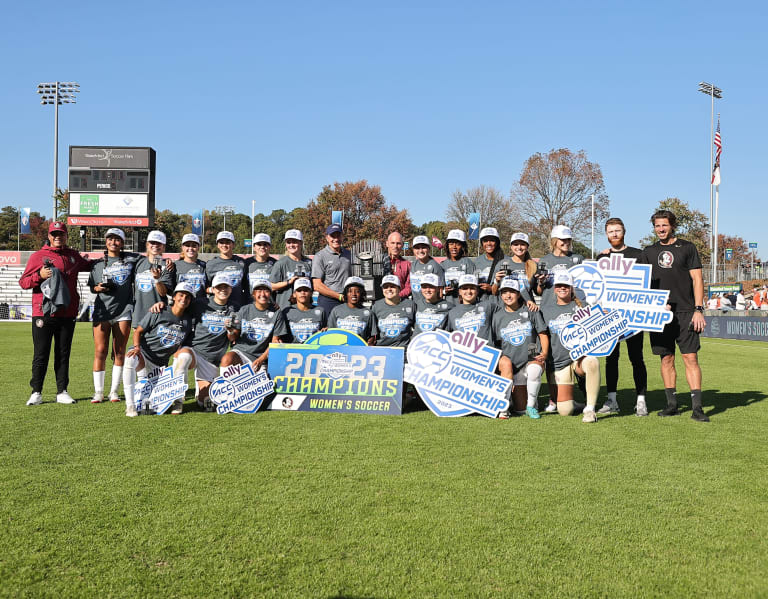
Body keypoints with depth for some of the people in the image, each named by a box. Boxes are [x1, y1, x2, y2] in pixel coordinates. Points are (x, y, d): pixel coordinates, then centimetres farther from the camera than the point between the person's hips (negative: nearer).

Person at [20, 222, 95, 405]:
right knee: (41, 355, 0)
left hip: (67, 314, 3)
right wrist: (39, 276, -16)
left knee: (63, 354, 8)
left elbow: (88, 266, 35)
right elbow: (23, 282, 1)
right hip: (43, 314, -3)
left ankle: (62, 392, 13)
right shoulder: (38, 256, 3)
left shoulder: (73, 256, 14)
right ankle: (36, 393, 9)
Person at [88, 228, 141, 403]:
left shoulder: (132, 259, 10)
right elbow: (92, 286, 19)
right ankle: (98, 392, 4)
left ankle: (114, 391, 11)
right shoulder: (98, 264, 14)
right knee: (100, 351, -5)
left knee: (119, 353, 2)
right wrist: (98, 288, -3)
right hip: (102, 310, 1)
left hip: (123, 310, 0)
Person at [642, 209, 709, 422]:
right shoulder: (649, 252, 14)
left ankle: (697, 407, -6)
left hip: (685, 312, -3)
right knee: (666, 358, 4)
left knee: (690, 358, -7)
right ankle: (671, 404, 12)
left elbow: (697, 279, 2)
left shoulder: (687, 248, 6)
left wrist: (698, 309, -6)